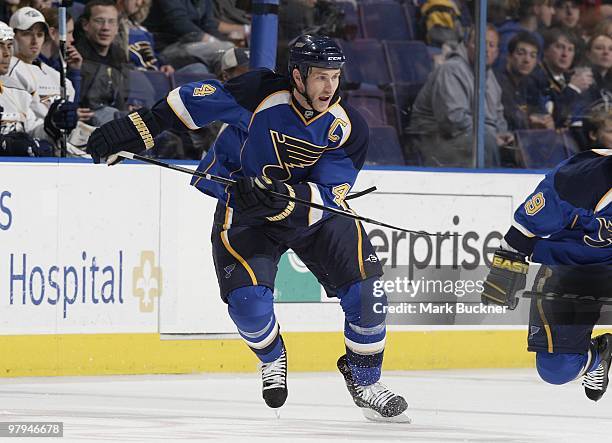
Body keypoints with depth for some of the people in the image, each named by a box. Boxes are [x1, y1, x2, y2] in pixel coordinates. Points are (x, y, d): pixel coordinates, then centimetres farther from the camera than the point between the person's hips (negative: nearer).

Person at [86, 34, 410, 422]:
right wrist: (139, 128, -19)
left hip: (316, 208, 2)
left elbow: (330, 196, -20)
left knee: (364, 286, -11)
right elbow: (196, 99, -14)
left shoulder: (348, 128, -18)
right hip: (244, 207, -2)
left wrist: (284, 198, -38)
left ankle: (364, 380, 12)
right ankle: (272, 358, 16)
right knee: (249, 302, -20)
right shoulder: (260, 94, -24)